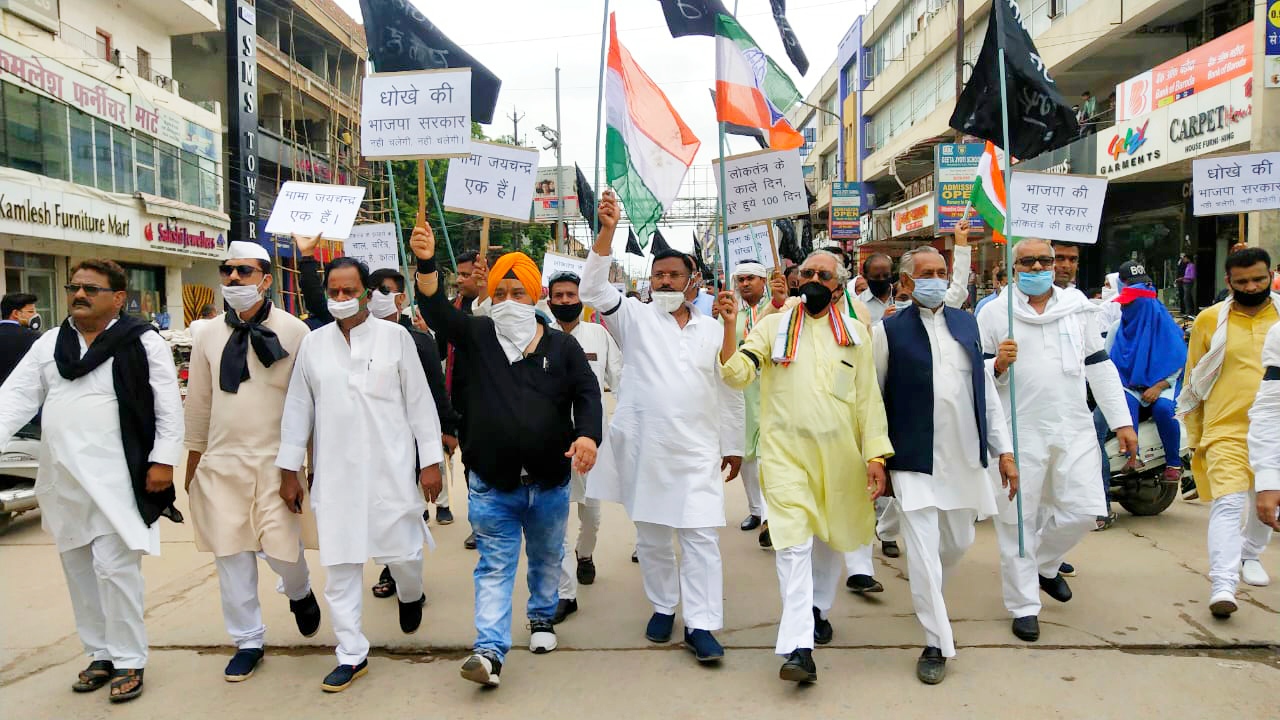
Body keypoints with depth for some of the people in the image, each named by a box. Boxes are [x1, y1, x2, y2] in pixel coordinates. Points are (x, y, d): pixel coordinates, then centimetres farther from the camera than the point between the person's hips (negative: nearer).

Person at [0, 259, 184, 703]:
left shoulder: (143, 342, -5)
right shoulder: (49, 343, 12)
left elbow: (168, 405, -7)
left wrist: (163, 460, -13)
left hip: (116, 477, -6)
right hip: (63, 479, 6)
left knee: (114, 567, -7)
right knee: (79, 570, 14)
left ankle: (129, 660, 8)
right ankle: (101, 654, 28)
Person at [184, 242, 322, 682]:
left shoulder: (293, 331, -6)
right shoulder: (208, 335, 6)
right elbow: (198, 404, 13)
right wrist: (192, 465, 16)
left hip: (276, 461, -3)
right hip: (221, 462, 4)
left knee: (282, 548, -4)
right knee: (231, 556, 7)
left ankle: (299, 592, 32)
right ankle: (248, 641, 23)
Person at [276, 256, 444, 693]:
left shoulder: (395, 337, -2)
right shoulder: (313, 344, 5)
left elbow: (419, 402, -1)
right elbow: (298, 410, 9)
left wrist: (430, 461, -3)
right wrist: (288, 470, 9)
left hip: (391, 471, -2)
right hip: (334, 474, 2)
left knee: (402, 552, 5)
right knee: (340, 566, 6)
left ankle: (411, 595, 41)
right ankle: (352, 655, 20)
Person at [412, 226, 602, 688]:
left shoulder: (562, 345, 1)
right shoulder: (476, 336, 1)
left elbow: (587, 393, -1)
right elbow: (436, 309, -13)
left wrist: (588, 434, -20)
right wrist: (426, 263, -30)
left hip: (550, 482, 2)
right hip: (491, 483, -1)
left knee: (547, 559, 20)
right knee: (494, 567, 1)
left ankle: (542, 617, 42)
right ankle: (490, 650, 4)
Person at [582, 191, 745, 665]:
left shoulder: (713, 330, 8)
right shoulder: (635, 319, 3)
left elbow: (730, 392, 11)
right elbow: (594, 290, -13)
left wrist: (733, 446, 9)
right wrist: (607, 232, -24)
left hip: (697, 452, 0)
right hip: (644, 449, 0)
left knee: (700, 538, -3)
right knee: (651, 537, 12)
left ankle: (701, 625, 4)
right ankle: (663, 607, 30)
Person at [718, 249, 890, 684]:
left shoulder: (855, 334, 6)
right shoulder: (773, 326, 3)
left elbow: (868, 398, 5)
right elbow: (737, 374, -7)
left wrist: (876, 456, 0)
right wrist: (730, 327, -21)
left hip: (839, 453, 3)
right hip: (785, 451, -2)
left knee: (829, 536, 17)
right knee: (793, 543, -10)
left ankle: (818, 608, 40)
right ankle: (798, 647, -7)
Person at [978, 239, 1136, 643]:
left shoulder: (1077, 306, 9)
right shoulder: (993, 312, -1)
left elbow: (1099, 365, 13)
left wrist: (1122, 421, 10)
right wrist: (997, 364, -22)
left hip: (1074, 428, 3)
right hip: (1018, 432, -3)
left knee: (1082, 511, 4)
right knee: (1018, 520, 3)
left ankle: (1045, 563, 35)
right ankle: (1024, 606, 18)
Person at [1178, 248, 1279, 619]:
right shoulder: (1210, 320, -1)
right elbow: (1193, 381, 6)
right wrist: (1194, 435, 7)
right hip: (1227, 431, -3)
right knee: (1227, 504, -14)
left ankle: (1250, 555, 44)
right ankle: (1222, 585, -17)